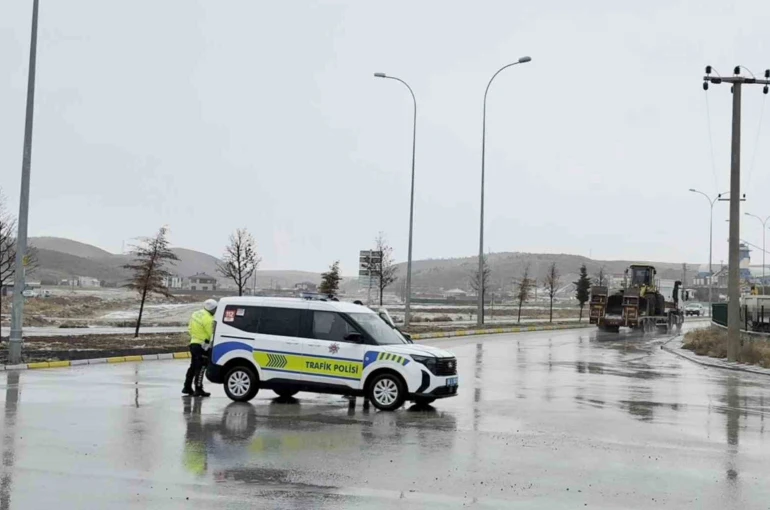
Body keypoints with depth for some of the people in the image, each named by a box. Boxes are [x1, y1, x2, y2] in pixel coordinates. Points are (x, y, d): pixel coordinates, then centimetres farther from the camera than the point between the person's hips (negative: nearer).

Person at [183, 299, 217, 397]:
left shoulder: (196, 314, 9)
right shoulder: (208, 319, -20)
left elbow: (190, 328, 16)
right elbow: (212, 334, -17)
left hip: (193, 343, 9)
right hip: (201, 345, -9)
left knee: (193, 366, 18)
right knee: (200, 367, -6)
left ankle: (187, 387, 24)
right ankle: (198, 390, -5)